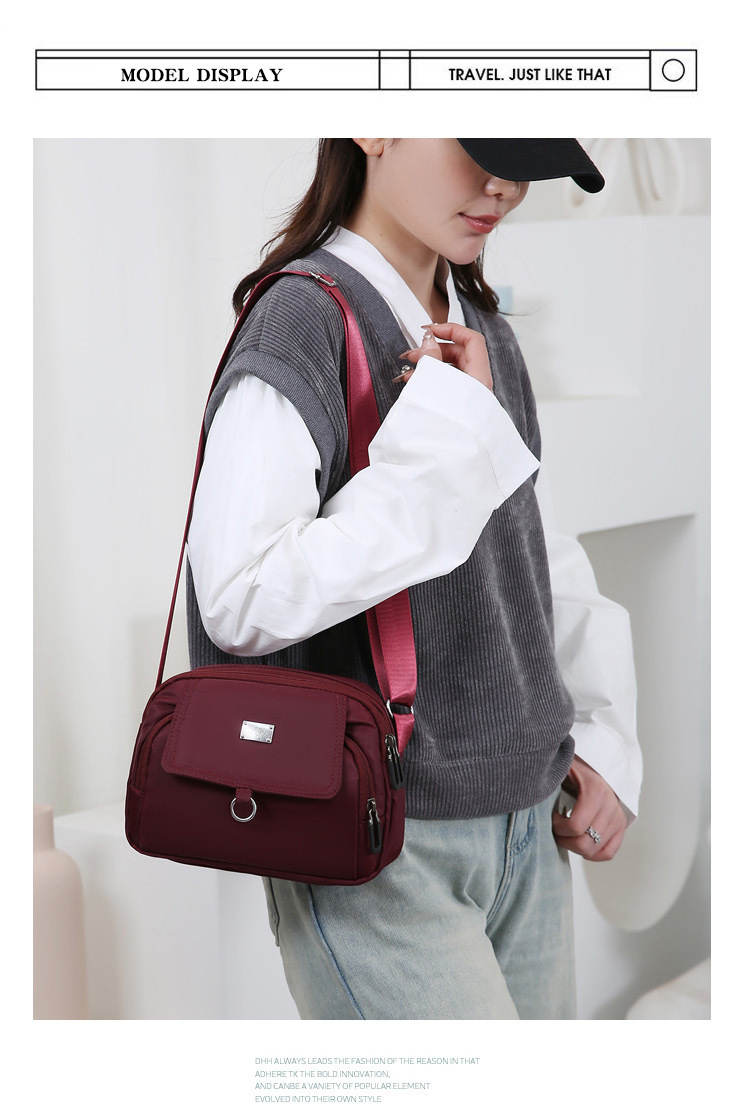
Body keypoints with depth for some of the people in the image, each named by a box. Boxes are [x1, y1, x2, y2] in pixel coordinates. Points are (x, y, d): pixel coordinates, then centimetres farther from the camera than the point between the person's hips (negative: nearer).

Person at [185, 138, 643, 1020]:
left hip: (527, 828, 7)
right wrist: (451, 430, -21)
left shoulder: (485, 334, 10)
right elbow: (245, 599, -26)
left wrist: (606, 737, 8)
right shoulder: (302, 320, -14)